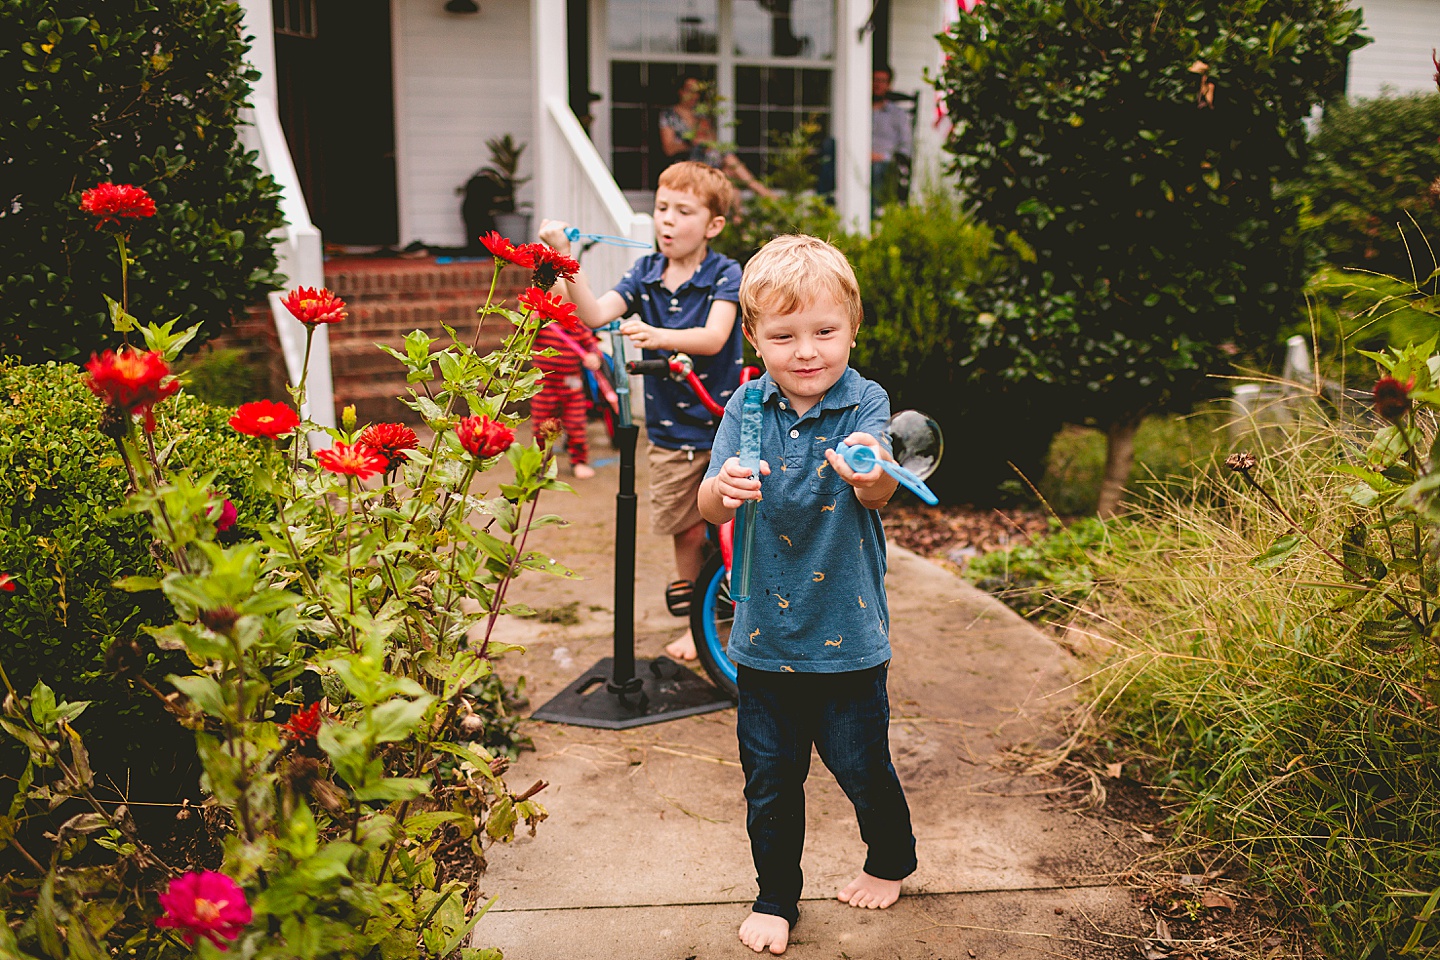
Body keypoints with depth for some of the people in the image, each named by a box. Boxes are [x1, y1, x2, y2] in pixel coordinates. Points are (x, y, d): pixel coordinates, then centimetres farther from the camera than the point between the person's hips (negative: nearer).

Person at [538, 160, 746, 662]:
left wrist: (658, 336, -42)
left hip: (724, 424, -3)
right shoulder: (644, 273, 3)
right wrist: (566, 261, -23)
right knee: (687, 530, 11)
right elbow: (596, 314, -11)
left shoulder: (725, 274, -10)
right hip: (670, 429, 4)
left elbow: (713, 337, -25)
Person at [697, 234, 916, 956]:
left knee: (861, 766, 13)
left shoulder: (864, 404, -10)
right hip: (767, 634, 2)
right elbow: (708, 509, -11)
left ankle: (891, 861, 43)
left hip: (847, 634, -2)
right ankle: (776, 897, 35)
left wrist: (873, 477, -52)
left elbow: (877, 493, -27)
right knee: (770, 779, 12)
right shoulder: (748, 408, -4)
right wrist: (725, 488, -36)